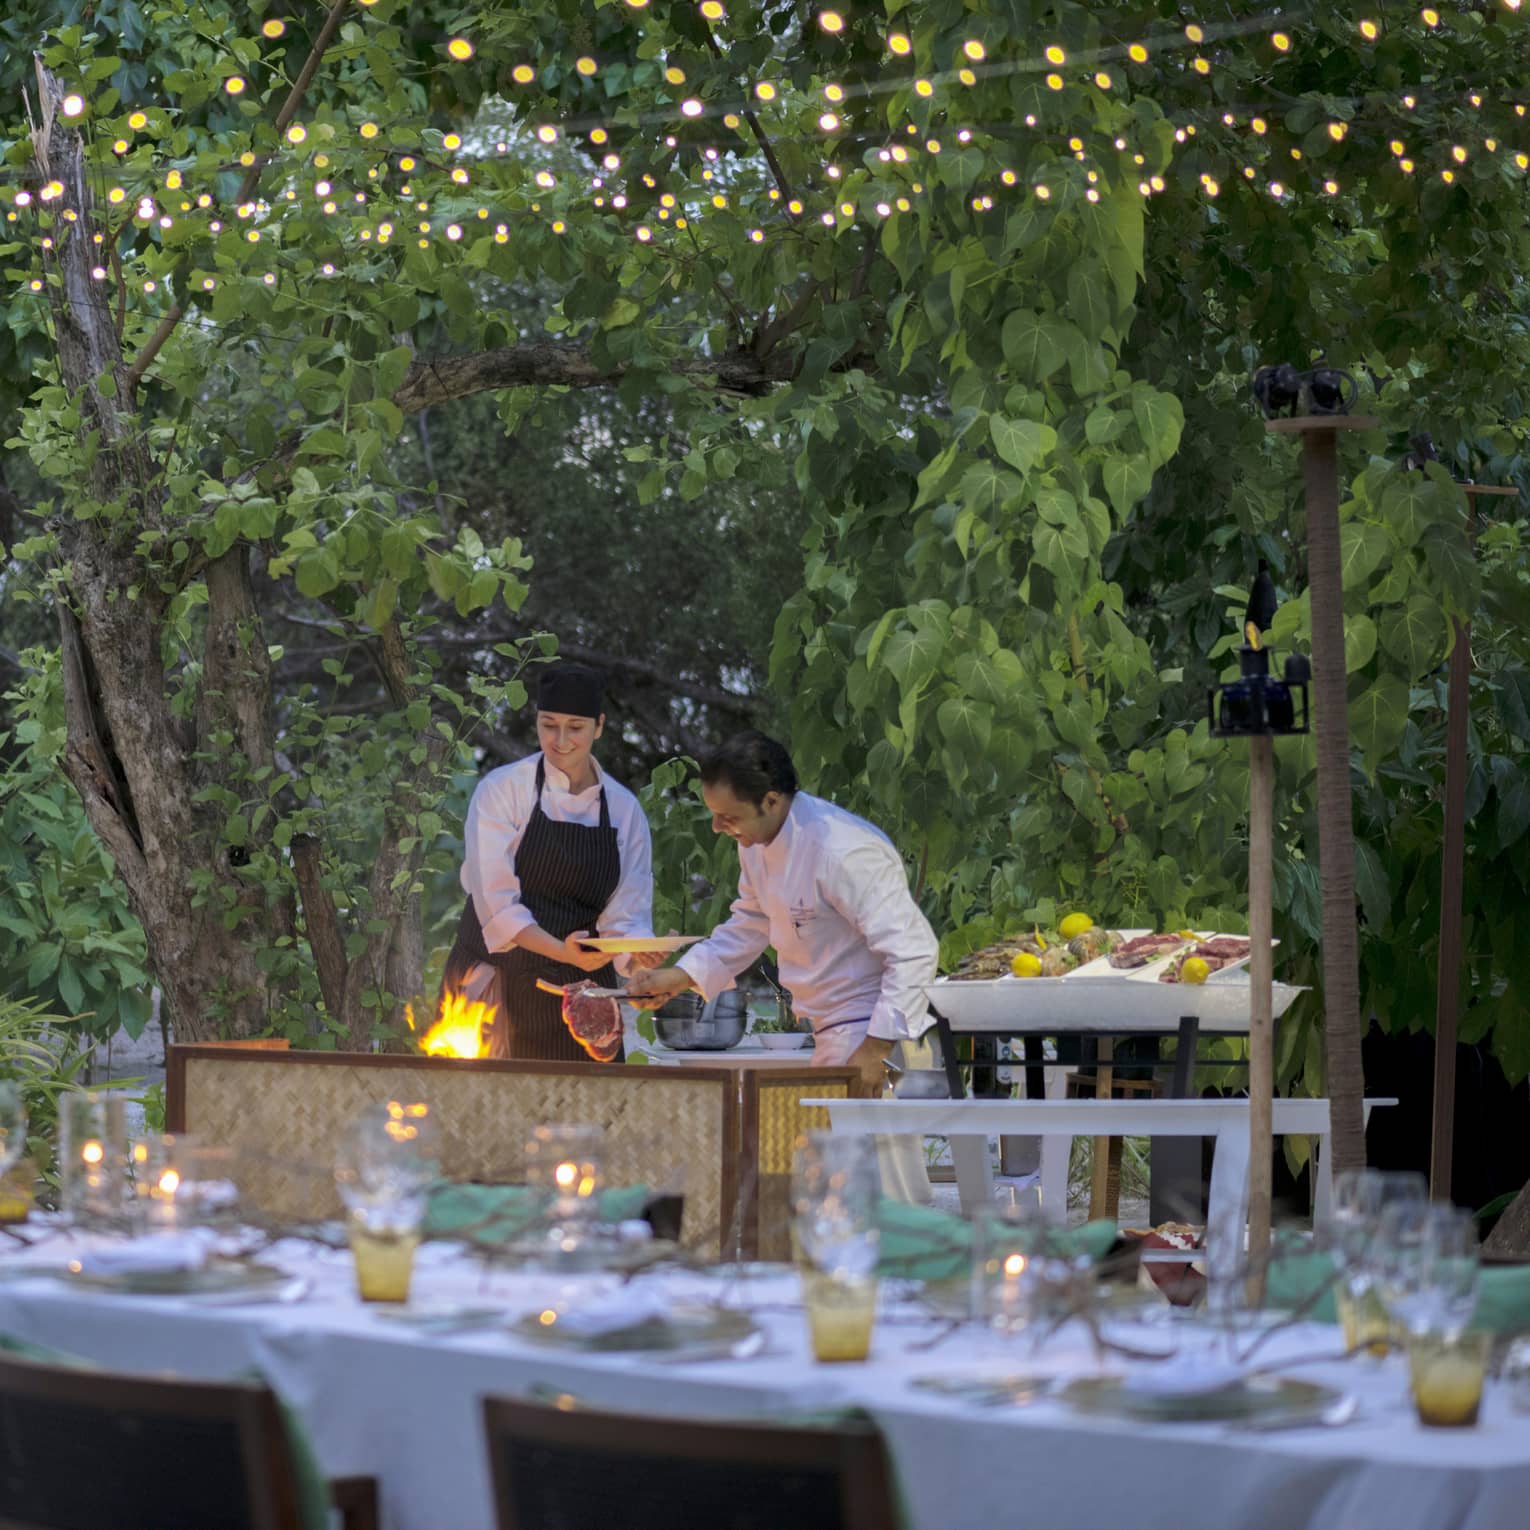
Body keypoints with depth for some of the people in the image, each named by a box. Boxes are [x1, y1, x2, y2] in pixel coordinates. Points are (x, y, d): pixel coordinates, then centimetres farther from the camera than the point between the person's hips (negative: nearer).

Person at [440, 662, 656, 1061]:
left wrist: (641, 957, -19)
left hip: (580, 988, 3)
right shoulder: (502, 790, -4)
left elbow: (626, 914, 4)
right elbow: (497, 903, -12)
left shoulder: (624, 809, 7)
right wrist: (562, 952, -27)